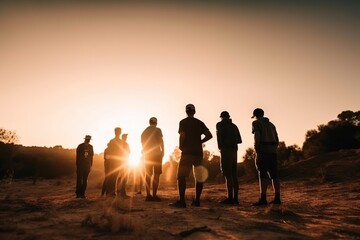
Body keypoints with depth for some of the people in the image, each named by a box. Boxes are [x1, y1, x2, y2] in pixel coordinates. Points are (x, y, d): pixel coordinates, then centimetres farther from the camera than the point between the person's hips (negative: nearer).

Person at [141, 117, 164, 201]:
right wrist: (163, 151, -3)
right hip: (157, 154, -5)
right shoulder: (157, 130, -2)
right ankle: (154, 195, -12)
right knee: (156, 174, -6)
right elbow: (161, 141, -10)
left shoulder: (144, 132, 14)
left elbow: (142, 144, 16)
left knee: (148, 175, 7)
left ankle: (148, 195, 3)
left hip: (147, 155, 5)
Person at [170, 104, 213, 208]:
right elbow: (209, 135, 4)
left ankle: (181, 200, -10)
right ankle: (197, 200, 11)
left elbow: (182, 135, -14)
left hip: (187, 152, -5)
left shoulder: (183, 122, -1)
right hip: (198, 152, 5)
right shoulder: (200, 123, 12)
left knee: (181, 176, -3)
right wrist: (199, 142, 11)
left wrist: (181, 146, 2)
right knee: (199, 177, 9)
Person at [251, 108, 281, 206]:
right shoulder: (271, 124, 23)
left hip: (263, 151, -6)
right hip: (273, 151, 6)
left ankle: (263, 199, -12)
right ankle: (277, 198, 5)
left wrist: (257, 152, -12)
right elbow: (277, 140, 19)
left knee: (262, 175, -9)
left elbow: (257, 137, -13)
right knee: (274, 175, 6)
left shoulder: (256, 123, 3)